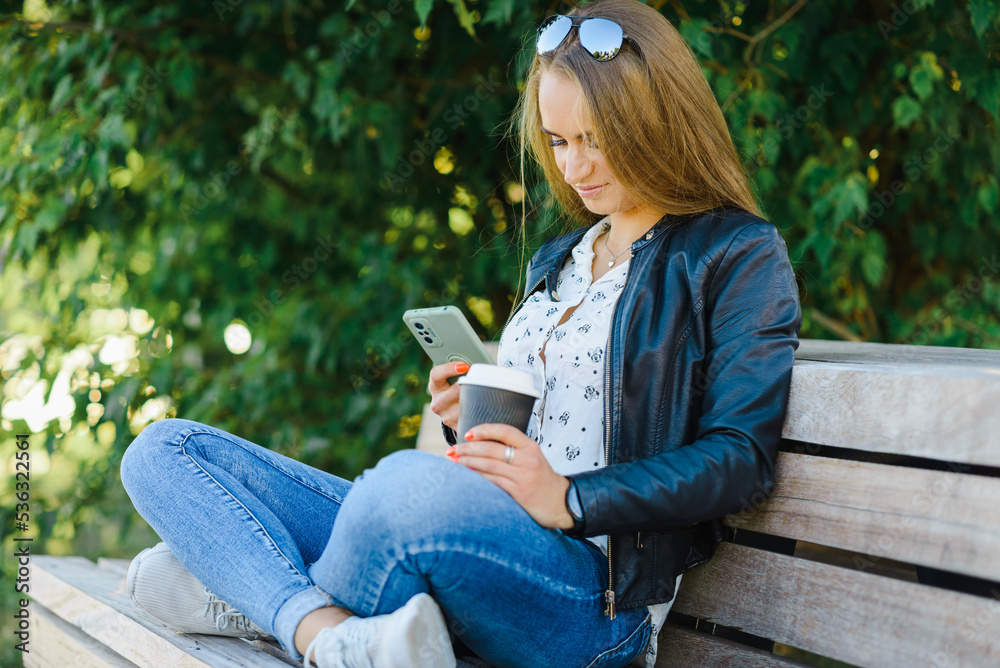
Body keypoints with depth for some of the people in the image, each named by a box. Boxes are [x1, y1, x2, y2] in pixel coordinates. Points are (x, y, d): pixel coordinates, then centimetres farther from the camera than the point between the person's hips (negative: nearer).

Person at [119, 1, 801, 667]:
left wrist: (569, 499, -19)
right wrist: (477, 422, 6)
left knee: (413, 485, -42)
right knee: (164, 451, 0)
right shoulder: (555, 260, 24)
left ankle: (255, 600, -14)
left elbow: (740, 454, -9)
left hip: (592, 589, -8)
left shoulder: (741, 256, 2)